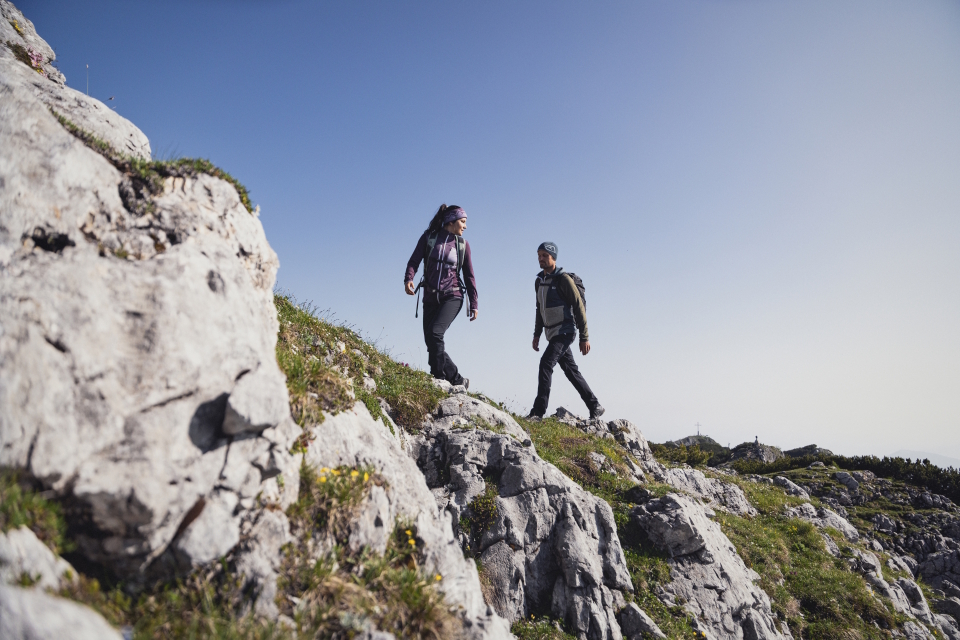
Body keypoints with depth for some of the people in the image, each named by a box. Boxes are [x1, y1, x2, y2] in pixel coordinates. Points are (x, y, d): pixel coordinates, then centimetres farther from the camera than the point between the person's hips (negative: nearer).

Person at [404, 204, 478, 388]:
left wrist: (474, 304, 5)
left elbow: (469, 276, 9)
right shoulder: (429, 237, 4)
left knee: (435, 333, -23)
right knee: (430, 341, -1)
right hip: (430, 298, 3)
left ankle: (456, 381, -17)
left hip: (452, 297, -2)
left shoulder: (463, 244, 6)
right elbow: (414, 261, -1)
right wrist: (408, 279, -22)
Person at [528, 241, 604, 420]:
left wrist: (584, 337, -13)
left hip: (565, 332, -8)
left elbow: (579, 307, -12)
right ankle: (595, 407, 23)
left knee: (546, 363, -21)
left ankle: (539, 410, -21)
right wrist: (537, 334, 18)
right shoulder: (539, 281, 11)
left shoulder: (563, 279, -12)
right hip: (552, 334, 8)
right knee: (571, 371, 12)